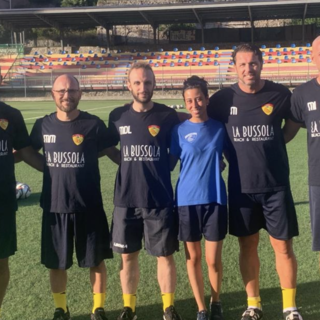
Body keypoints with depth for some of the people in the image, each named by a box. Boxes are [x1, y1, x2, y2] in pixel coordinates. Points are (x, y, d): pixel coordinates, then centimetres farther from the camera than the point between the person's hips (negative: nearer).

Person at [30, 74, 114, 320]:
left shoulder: (94, 124, -7)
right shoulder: (43, 125, 0)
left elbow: (110, 151, 7)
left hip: (89, 206, -2)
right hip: (55, 207, 2)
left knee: (96, 260, 9)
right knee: (56, 263, 13)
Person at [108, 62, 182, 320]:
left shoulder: (168, 115, -5)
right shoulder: (118, 116, 0)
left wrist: (160, 167, -2)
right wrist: (130, 164, 7)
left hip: (160, 200, -2)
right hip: (126, 200, 2)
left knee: (165, 255, 7)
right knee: (128, 256, 12)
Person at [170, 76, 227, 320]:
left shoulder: (219, 128, 2)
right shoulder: (179, 130, 0)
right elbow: (170, 163, 4)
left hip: (215, 200, 0)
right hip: (187, 201, 0)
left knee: (214, 259, 3)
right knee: (193, 258, 8)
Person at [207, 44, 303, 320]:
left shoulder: (280, 94, -6)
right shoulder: (223, 99, -4)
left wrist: (271, 145, 1)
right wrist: (229, 153, 2)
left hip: (276, 185, -1)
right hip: (241, 186, 1)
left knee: (283, 246, 4)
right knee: (247, 246, 11)